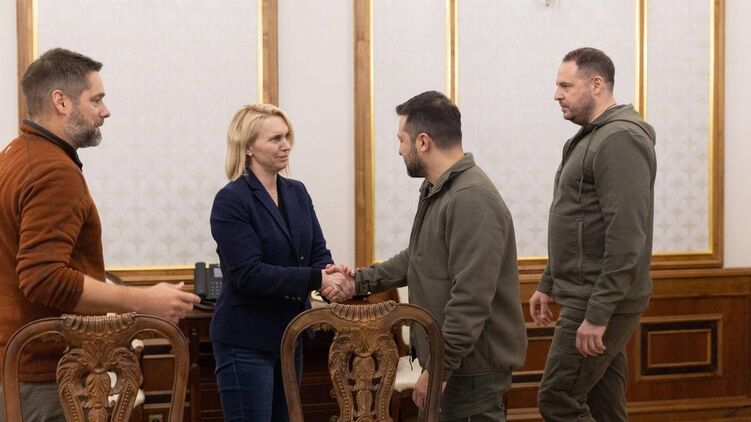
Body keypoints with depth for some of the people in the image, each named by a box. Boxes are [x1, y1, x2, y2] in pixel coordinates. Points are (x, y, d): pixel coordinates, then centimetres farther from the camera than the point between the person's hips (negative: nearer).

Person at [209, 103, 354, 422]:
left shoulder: (297, 193, 8)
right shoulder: (231, 200, -14)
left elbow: (318, 254, 5)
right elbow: (248, 274, -21)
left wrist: (334, 277, -18)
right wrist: (317, 279, -25)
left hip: (290, 335, 7)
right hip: (246, 343, -7)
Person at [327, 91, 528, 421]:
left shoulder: (471, 199, -23)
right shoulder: (437, 191, 13)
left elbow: (471, 299, -27)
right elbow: (417, 260, 22)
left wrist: (438, 368, -24)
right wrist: (360, 281, 13)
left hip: (470, 367, -10)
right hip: (449, 358, 10)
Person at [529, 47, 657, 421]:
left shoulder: (620, 139, -16)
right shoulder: (591, 138, 16)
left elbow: (627, 238, -23)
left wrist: (598, 314, -24)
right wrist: (548, 284, 21)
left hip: (602, 303, -10)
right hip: (588, 298, 10)